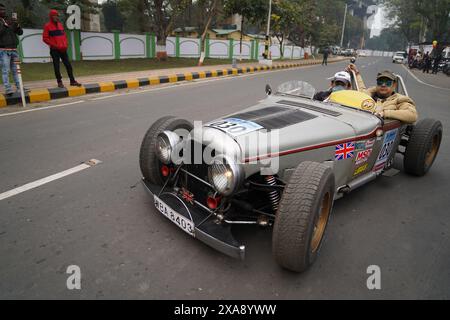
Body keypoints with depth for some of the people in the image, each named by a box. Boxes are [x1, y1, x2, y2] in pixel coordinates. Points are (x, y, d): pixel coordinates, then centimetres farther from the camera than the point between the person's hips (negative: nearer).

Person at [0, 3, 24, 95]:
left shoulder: (10, 22, 17)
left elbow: (20, 32, 10)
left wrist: (17, 24, -8)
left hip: (14, 49, 5)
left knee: (16, 70, 7)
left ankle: (19, 88, 11)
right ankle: (8, 89, -11)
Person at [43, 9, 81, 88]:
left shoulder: (60, 24, 14)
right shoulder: (47, 26, -2)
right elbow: (45, 38, -5)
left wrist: (65, 44, 2)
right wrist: (54, 45, -14)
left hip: (63, 49, 5)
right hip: (54, 50, -5)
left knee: (68, 65, 3)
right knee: (56, 66, 0)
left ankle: (72, 81, 7)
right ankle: (59, 82, 5)